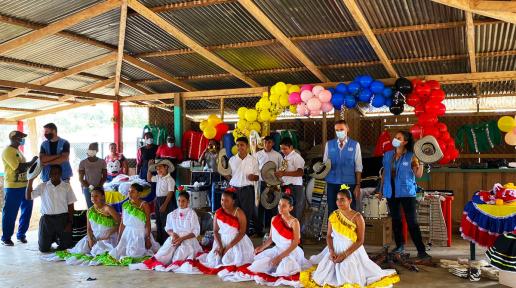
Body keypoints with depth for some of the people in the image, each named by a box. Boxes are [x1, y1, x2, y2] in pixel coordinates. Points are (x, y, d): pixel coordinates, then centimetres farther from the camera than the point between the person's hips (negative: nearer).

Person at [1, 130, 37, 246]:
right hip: (13, 187, -9)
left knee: (27, 210, 12)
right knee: (10, 213, 1)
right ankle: (6, 238, 13)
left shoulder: (18, 150, 17)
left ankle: (21, 234, 24)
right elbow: (18, 168, -19)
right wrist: (31, 162, -9)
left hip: (24, 185, 9)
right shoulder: (8, 151, -12)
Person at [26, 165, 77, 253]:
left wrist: (69, 223, -5)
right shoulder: (42, 186, 4)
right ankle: (52, 238, 33)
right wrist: (30, 181, -13)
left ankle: (57, 238, 32)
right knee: (44, 248, -1)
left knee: (65, 246, -2)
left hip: (62, 218, 0)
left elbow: (70, 206, 1)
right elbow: (28, 197, -4)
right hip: (47, 219, 1)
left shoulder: (67, 186, 1)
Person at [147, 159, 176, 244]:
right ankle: (159, 241, 26)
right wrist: (149, 167, 14)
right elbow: (149, 179, 25)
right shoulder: (158, 177, 9)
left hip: (166, 201, -8)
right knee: (158, 222, 15)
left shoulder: (169, 179, -15)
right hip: (158, 201, 8)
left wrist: (164, 205, -24)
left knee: (165, 222, -5)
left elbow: (170, 193, -19)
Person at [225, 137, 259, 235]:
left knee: (247, 213, 1)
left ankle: (245, 233, 11)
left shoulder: (253, 160, 3)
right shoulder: (232, 159, 8)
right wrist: (226, 174, -9)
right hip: (234, 189, 2)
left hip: (247, 189, -1)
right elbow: (229, 176, 12)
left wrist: (253, 177, -16)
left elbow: (257, 177, 5)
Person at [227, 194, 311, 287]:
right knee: (259, 264, -9)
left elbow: (295, 243, -17)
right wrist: (262, 247, -8)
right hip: (277, 250, 5)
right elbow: (271, 238, 10)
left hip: (291, 252, -5)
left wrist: (280, 257, -21)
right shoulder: (274, 219, 2)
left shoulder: (294, 222, -15)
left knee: (283, 271, -29)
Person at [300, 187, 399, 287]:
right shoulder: (333, 215, 0)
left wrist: (345, 254, -18)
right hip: (335, 250, 4)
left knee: (348, 279, -13)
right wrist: (331, 252, -13)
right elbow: (329, 235, 4)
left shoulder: (357, 217, -12)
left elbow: (360, 241, -12)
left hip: (352, 251, -3)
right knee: (323, 277, -4)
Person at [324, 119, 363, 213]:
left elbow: (358, 167, 1)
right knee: (332, 212, 7)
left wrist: (358, 185, -4)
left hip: (349, 184, -1)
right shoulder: (329, 144, 6)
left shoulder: (355, 145, 1)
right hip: (332, 184, 2)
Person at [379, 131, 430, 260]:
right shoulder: (388, 155, 7)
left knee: (412, 222, -7)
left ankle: (421, 250, -5)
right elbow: (384, 173, 14)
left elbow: (418, 174, -5)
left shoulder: (411, 157, -4)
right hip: (391, 192, 4)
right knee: (395, 219, 12)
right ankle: (399, 245, 26)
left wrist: (421, 162, -15)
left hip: (407, 192, -4)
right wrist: (381, 189, 15)